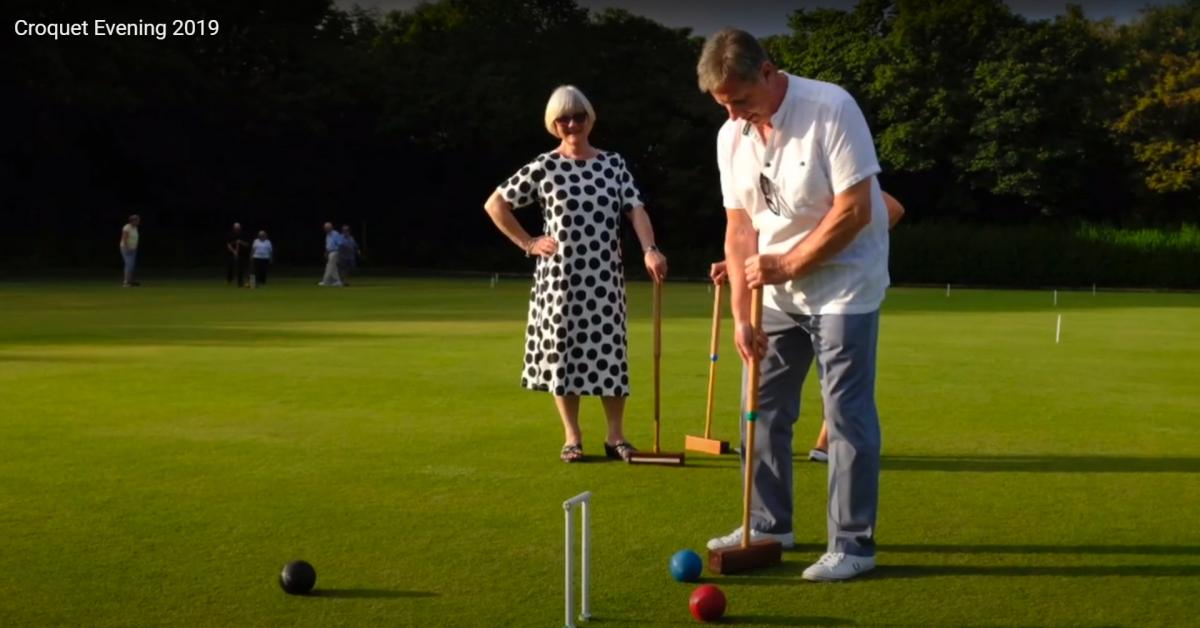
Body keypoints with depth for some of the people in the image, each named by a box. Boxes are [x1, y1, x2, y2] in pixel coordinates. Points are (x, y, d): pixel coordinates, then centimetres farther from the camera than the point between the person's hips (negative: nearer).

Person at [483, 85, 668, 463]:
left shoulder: (613, 163, 6)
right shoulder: (544, 167, -2)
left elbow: (635, 209, -4)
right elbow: (495, 204, 2)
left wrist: (649, 250, -20)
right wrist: (527, 243, -2)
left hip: (605, 276, 2)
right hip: (560, 277, -2)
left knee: (610, 352, 2)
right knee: (562, 353, 3)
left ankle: (615, 436, 11)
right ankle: (572, 437, 14)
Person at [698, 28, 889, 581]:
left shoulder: (831, 108, -19)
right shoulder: (731, 137, -1)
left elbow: (855, 210, -21)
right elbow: (740, 227, 2)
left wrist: (787, 266, -20)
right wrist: (741, 315, -5)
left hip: (843, 284, -6)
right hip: (778, 291, 7)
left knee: (846, 412, -6)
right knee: (765, 405, 10)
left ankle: (853, 543, 2)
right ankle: (769, 523, 24)